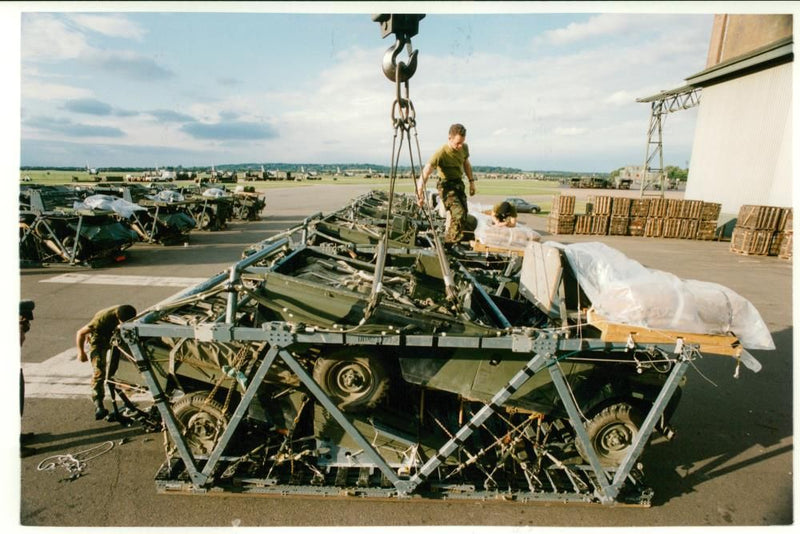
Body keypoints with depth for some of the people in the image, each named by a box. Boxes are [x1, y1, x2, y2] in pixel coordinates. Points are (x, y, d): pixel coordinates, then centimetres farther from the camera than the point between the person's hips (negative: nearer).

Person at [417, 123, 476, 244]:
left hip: (459, 183, 8)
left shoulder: (464, 148, -3)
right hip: (446, 185, -7)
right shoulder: (441, 153, -26)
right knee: (459, 214, -21)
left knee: (463, 215, 10)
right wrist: (420, 193, -40)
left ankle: (449, 240, 27)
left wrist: (471, 181, 15)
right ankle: (449, 244, -7)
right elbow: (425, 173, -32)